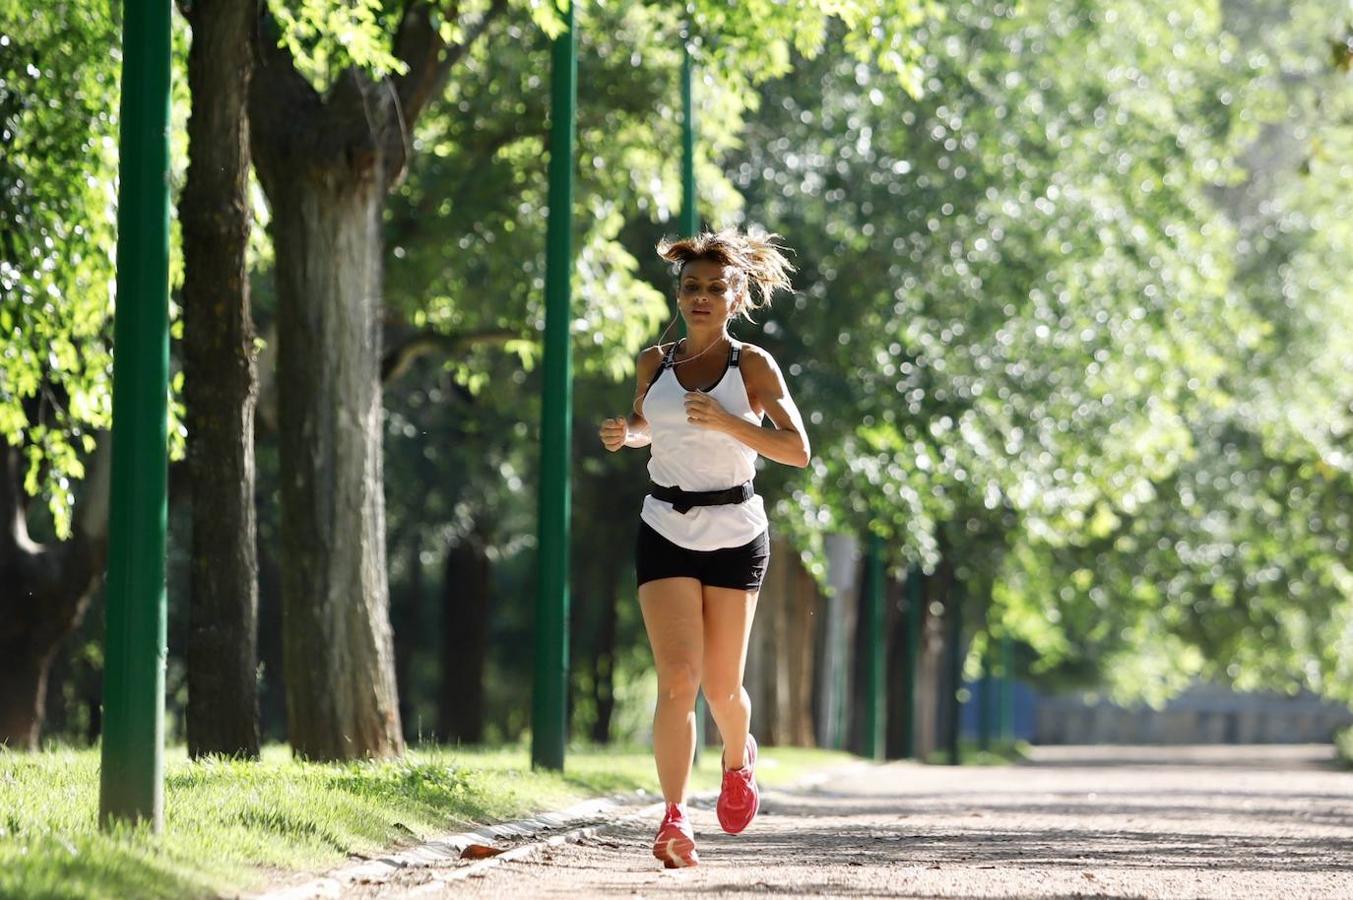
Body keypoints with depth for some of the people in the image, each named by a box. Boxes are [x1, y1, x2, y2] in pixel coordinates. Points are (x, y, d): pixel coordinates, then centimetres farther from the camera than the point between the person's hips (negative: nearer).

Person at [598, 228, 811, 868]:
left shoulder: (752, 365, -5)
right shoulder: (654, 362, 5)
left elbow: (797, 450, -12)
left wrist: (727, 423, -25)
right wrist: (624, 434, 1)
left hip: (734, 532, -1)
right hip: (666, 529, 1)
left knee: (721, 685, 7)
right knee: (677, 678, -14)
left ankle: (738, 760, 40)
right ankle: (675, 819, -15)